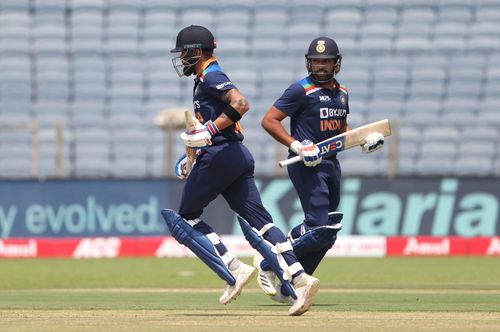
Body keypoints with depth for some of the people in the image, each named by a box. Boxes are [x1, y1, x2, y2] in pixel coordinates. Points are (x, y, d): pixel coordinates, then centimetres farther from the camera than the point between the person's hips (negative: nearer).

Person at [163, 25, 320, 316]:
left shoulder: (211, 77, -7)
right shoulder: (205, 81, 23)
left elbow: (241, 104, -23)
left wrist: (209, 130, -24)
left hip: (220, 156, -10)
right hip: (239, 157, 10)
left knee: (185, 217, 2)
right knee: (257, 223, -1)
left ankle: (235, 270, -8)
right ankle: (299, 280, -15)